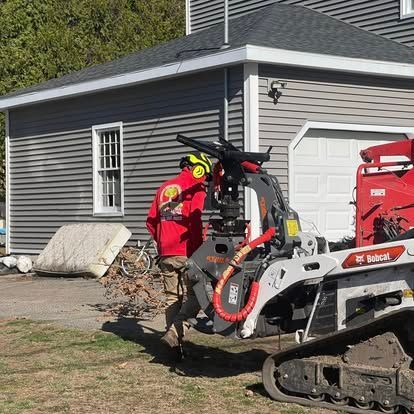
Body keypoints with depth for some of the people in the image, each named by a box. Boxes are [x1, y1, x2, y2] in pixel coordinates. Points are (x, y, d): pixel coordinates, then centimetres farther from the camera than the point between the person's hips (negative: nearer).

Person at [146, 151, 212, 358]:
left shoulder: (165, 188, 17)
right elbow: (194, 221, -16)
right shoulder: (195, 188, -5)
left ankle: (175, 347, 12)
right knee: (192, 296, -1)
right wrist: (198, 249, -10)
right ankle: (175, 332, -19)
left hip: (166, 253, 7)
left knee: (172, 297, 11)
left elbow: (151, 220, 16)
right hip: (187, 253, -6)